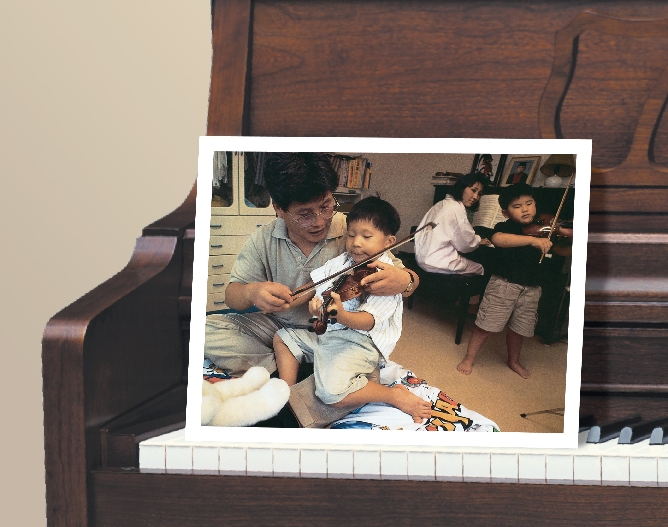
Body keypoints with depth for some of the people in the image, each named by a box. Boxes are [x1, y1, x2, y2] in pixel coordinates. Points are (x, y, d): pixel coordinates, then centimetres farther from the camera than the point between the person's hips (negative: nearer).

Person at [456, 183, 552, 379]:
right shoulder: (505, 227, -11)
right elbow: (498, 239, -35)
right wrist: (533, 240, -44)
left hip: (530, 289, 4)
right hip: (504, 284, -4)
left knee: (517, 329, 17)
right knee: (486, 325, 2)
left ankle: (513, 361, 39)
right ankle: (469, 358, 20)